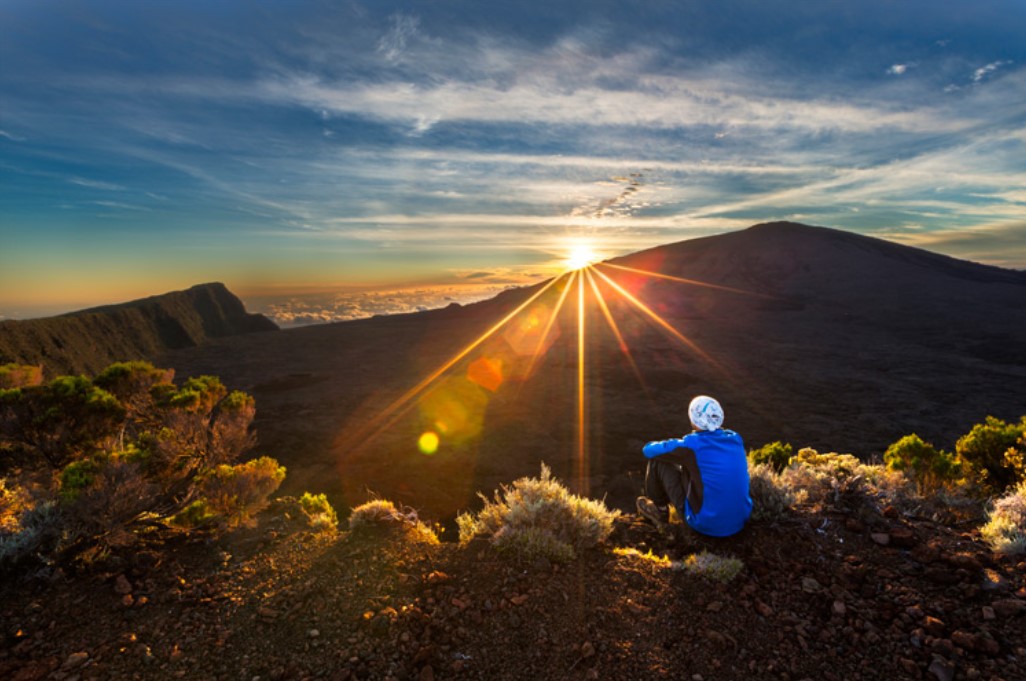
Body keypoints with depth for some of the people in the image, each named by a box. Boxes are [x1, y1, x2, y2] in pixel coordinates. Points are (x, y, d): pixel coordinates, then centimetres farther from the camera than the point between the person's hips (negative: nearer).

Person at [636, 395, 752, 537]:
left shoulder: (691, 445, -20)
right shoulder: (735, 438, -3)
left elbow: (648, 450, -5)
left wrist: (671, 447, 17)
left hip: (706, 524, -6)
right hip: (740, 521, 6)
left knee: (658, 459, 3)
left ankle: (659, 511, 26)